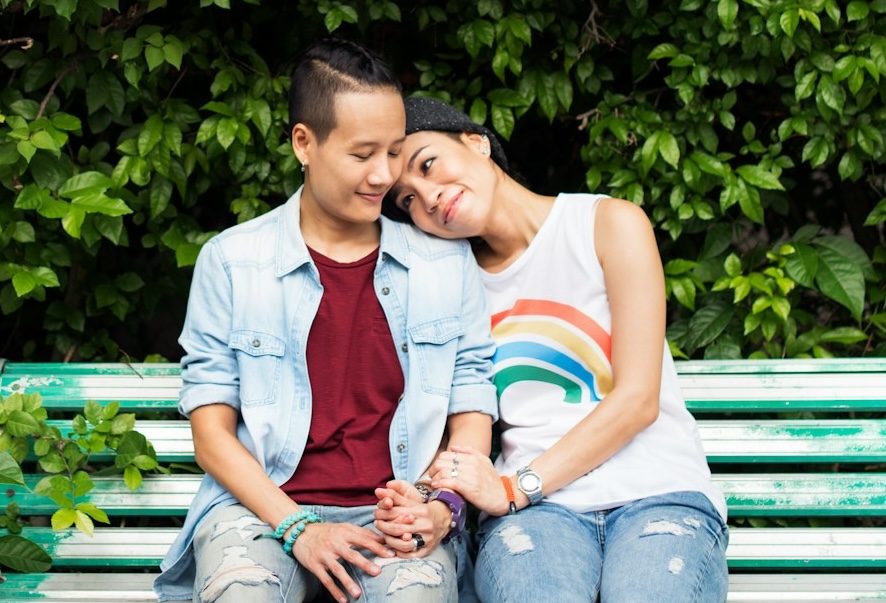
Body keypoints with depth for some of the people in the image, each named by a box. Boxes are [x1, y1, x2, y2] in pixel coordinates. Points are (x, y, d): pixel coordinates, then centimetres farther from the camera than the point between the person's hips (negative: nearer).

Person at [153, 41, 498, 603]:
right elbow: (212, 434, 3)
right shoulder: (230, 261, 5)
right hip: (262, 507, 0)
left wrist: (442, 508, -11)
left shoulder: (448, 261, 9)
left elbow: (472, 414, 10)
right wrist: (297, 527, -11)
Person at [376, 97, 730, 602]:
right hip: (536, 508, 1)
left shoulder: (607, 223, 5)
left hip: (657, 490, -1)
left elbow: (638, 398, -2)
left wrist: (514, 488, -10)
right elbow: (458, 430, 12)